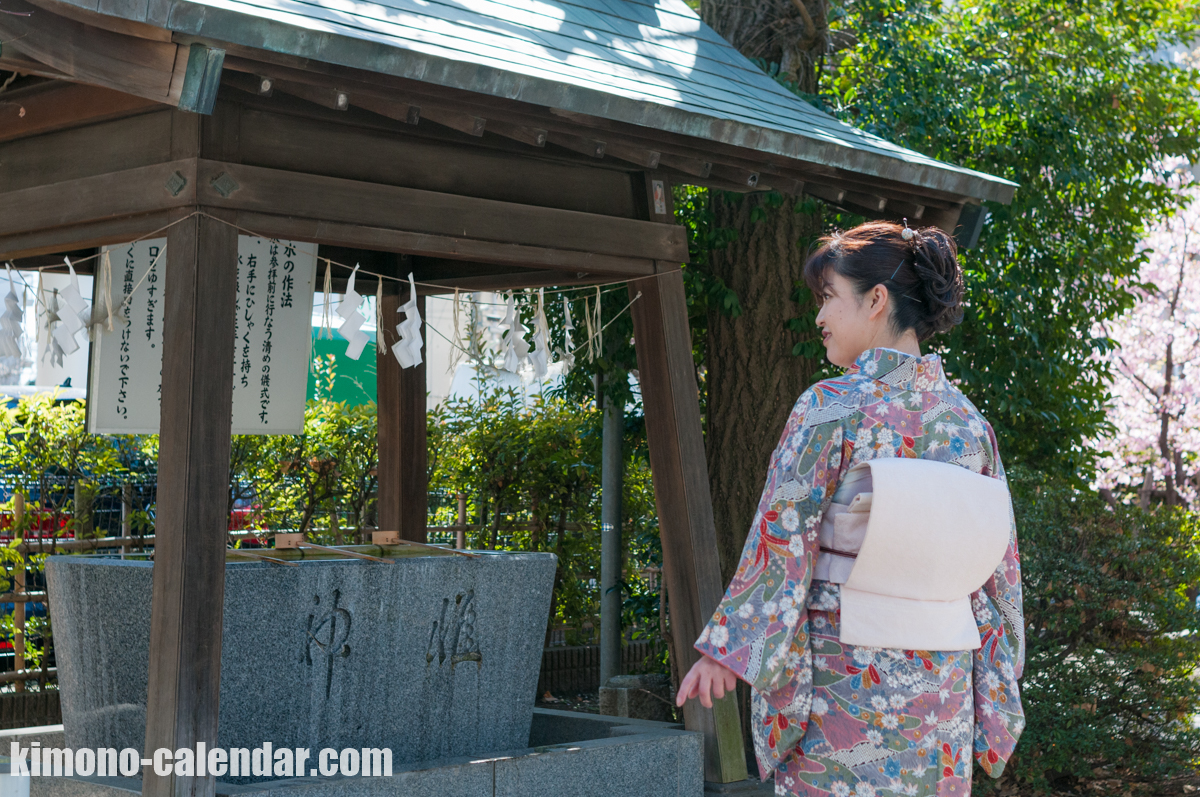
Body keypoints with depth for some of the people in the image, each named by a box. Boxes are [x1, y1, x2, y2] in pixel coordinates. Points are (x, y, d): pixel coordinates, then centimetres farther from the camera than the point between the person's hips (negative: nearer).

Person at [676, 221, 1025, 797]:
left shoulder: (831, 408, -10)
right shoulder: (969, 420, 6)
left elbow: (783, 540, -12)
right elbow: (996, 562, 10)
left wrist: (724, 650, -6)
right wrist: (993, 678, 18)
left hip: (843, 669, -5)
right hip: (941, 681, 6)